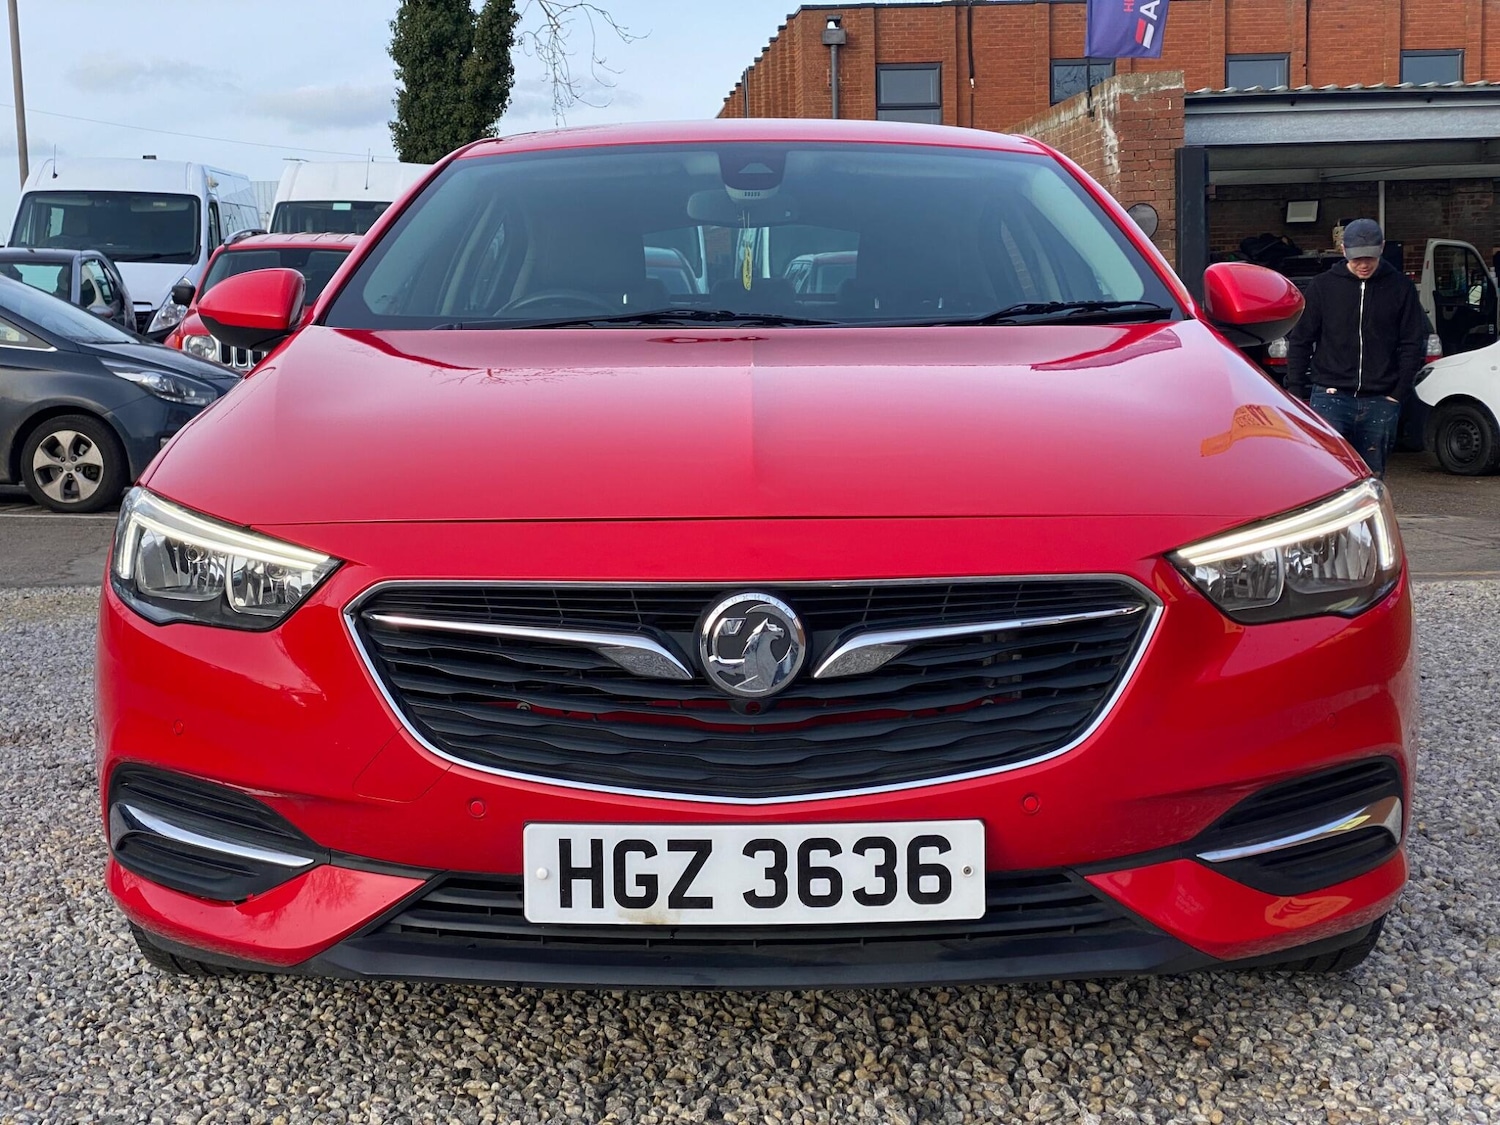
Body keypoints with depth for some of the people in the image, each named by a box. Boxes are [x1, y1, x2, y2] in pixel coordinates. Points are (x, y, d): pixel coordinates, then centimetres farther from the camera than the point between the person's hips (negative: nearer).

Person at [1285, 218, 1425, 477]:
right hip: (1330, 395, -1)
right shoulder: (1323, 286, 3)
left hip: (1380, 401, 2)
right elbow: (1299, 342, 6)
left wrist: (1398, 394, 0)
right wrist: (1296, 393, 1)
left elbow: (1412, 345, 7)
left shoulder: (1400, 288, 5)